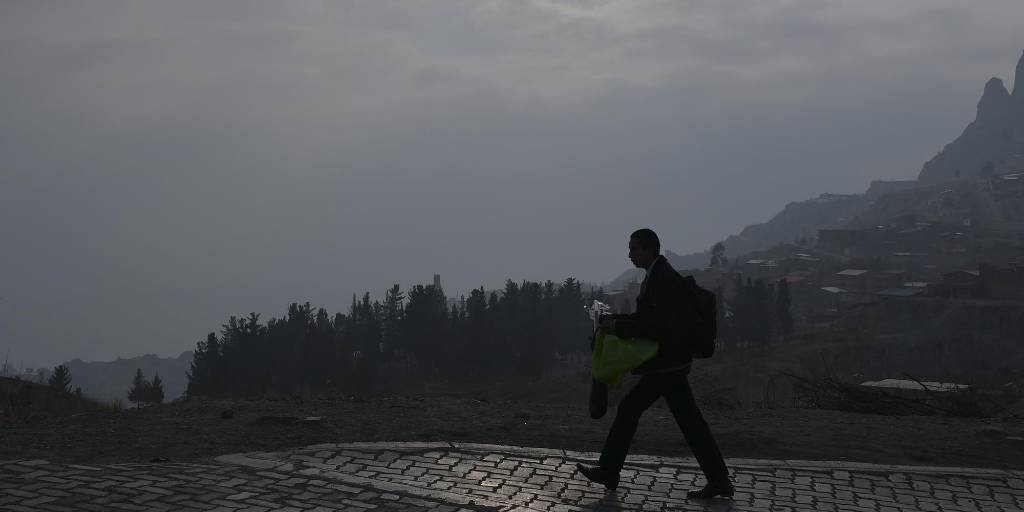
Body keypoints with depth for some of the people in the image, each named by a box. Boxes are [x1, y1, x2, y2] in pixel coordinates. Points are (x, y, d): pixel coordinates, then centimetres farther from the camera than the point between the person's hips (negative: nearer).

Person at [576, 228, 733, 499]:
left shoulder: (665, 280, -18)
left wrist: (619, 327, -19)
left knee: (629, 408, -1)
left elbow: (658, 326, -24)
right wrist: (616, 320, 9)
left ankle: (608, 472, 9)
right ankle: (719, 481, 8)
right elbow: (647, 317, 23)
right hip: (670, 362, 10)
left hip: (665, 364, -10)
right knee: (689, 419, 8)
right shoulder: (657, 276, 14)